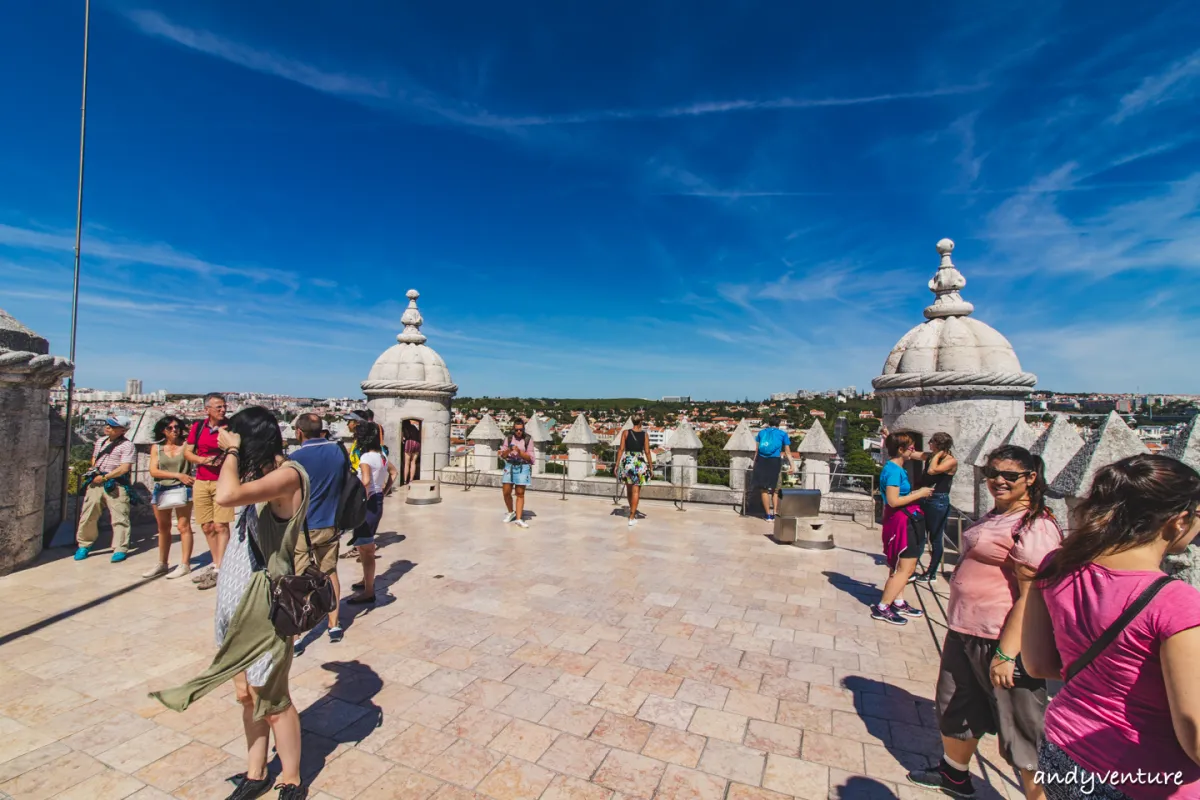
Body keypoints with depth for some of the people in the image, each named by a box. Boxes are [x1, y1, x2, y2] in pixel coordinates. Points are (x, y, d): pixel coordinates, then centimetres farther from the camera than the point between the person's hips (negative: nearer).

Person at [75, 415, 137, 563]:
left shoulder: (127, 445, -9)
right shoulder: (100, 441, 15)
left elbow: (124, 468, -16)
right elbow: (94, 458, 28)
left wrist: (104, 477, -13)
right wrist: (94, 470, 8)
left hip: (116, 485, -7)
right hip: (96, 483, 7)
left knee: (119, 518, -5)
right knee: (88, 515, 11)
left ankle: (120, 549, 1)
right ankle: (84, 545, 28)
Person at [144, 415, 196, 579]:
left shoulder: (186, 445, -1)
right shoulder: (157, 448, 6)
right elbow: (153, 471, -2)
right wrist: (178, 475, -12)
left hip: (182, 489, -4)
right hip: (161, 490, 4)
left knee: (183, 526, -5)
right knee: (163, 528, 15)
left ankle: (184, 564, -1)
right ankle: (162, 564, 27)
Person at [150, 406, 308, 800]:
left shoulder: (288, 474, -21)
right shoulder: (262, 475, 9)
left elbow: (227, 495, -33)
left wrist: (232, 449, -18)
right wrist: (230, 453, 11)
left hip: (263, 602, -8)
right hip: (238, 599, 8)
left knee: (270, 697, 6)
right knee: (246, 693, 19)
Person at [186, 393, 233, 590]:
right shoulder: (198, 427, 6)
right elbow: (187, 452, 10)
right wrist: (202, 460, -8)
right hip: (201, 482, 4)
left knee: (220, 525, -9)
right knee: (207, 526, 11)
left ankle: (218, 570, -6)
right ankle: (216, 563, 25)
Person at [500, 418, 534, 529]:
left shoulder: (528, 439, -4)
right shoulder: (509, 438, 3)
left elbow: (529, 457, -5)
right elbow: (502, 455, 5)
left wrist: (519, 452, -20)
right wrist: (508, 450, -16)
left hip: (523, 467, -2)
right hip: (510, 466, 3)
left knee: (520, 493, -1)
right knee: (506, 492, 2)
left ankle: (519, 518, 2)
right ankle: (511, 512, 25)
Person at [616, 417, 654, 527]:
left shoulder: (625, 433, 1)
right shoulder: (645, 434, 0)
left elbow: (621, 449, -2)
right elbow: (647, 452, -1)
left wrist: (617, 464, 2)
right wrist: (651, 467, 8)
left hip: (627, 462, 2)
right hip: (640, 463, -1)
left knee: (629, 488, 20)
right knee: (636, 491, 2)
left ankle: (632, 510, 38)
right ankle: (632, 518, 0)